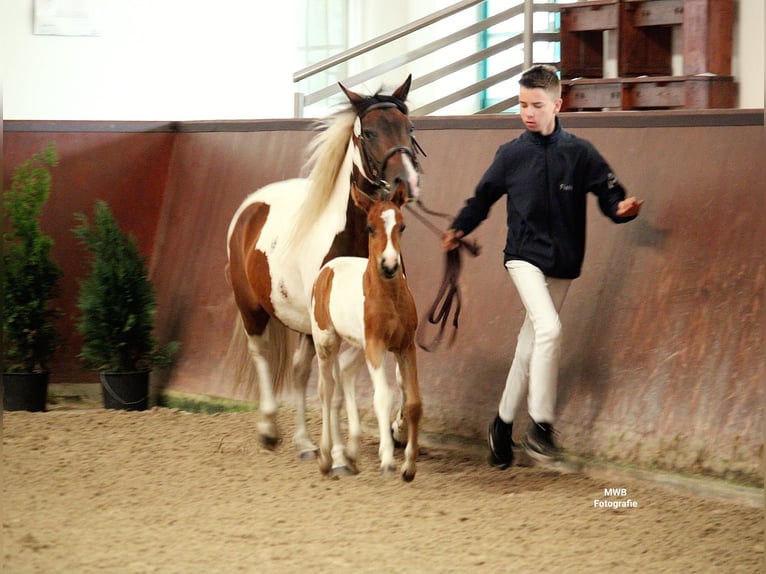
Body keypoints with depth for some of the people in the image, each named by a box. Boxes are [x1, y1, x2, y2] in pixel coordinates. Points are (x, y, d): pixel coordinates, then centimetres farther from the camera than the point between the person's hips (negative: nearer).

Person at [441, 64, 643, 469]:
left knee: (531, 344, 9)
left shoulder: (579, 153, -1)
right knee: (548, 328, -23)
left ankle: (503, 424, 24)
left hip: (562, 263, 2)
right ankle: (541, 424, -18)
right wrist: (459, 229, 1)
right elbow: (483, 197, 13)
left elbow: (609, 194, -2)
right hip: (524, 256, -2)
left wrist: (623, 208, -23)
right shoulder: (511, 155, 2)